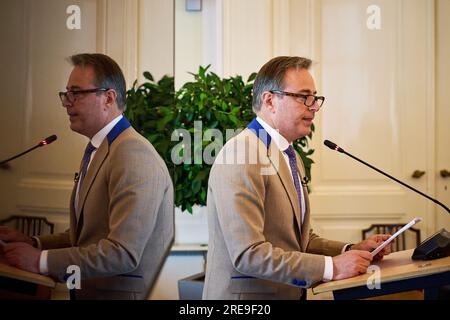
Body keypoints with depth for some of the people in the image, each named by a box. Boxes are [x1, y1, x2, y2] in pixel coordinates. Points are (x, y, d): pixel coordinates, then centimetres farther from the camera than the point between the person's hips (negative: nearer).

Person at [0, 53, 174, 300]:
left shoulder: (133, 154, -16)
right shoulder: (96, 151, 13)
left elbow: (123, 252, -22)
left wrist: (41, 261, -16)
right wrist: (33, 243, 5)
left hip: (124, 293, -7)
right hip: (88, 290, 7)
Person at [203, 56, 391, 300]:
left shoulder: (292, 158, 12)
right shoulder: (241, 156, -16)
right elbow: (248, 254, -21)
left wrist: (351, 251, 2)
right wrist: (331, 267, -19)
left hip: (293, 293, 7)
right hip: (247, 294, -7)